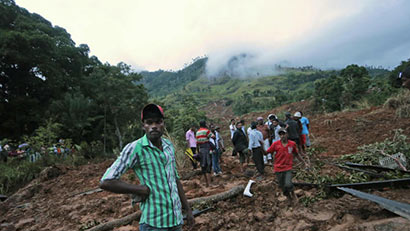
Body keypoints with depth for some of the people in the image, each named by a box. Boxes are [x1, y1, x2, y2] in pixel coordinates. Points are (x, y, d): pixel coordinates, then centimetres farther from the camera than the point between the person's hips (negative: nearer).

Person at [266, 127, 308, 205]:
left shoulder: (292, 144, -3)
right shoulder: (275, 144, -9)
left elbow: (296, 155, 12)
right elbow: (266, 152, -7)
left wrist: (304, 162, 16)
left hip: (288, 168, 0)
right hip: (278, 169, 1)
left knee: (288, 184, -19)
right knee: (282, 187, 10)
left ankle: (293, 193, 16)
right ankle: (289, 199, 38)